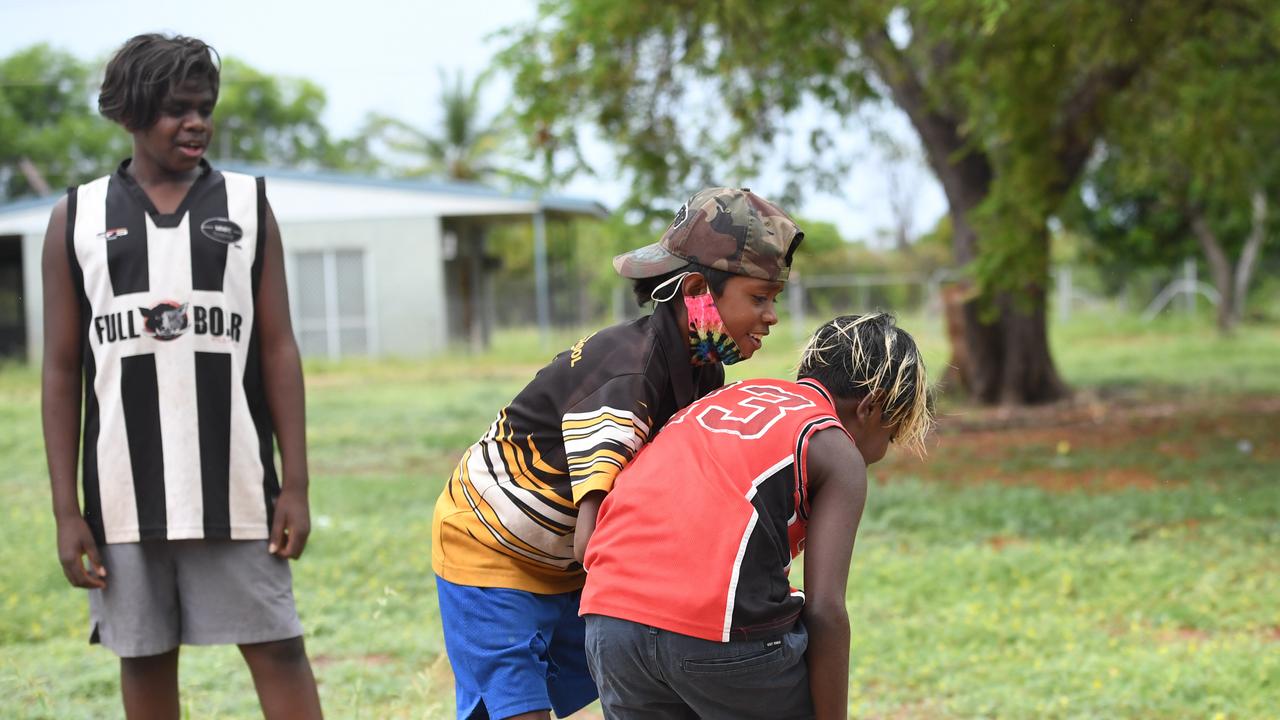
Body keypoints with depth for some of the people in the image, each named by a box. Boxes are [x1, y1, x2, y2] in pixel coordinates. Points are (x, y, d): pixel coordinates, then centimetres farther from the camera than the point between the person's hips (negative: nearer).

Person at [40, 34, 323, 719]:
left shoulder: (247, 206, 6)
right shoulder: (77, 218, 5)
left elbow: (278, 350, 5)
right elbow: (62, 370, 5)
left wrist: (295, 485, -2)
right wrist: (66, 509, -1)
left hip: (234, 485, 0)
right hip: (125, 491, 1)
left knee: (276, 648, -2)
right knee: (145, 656, 8)